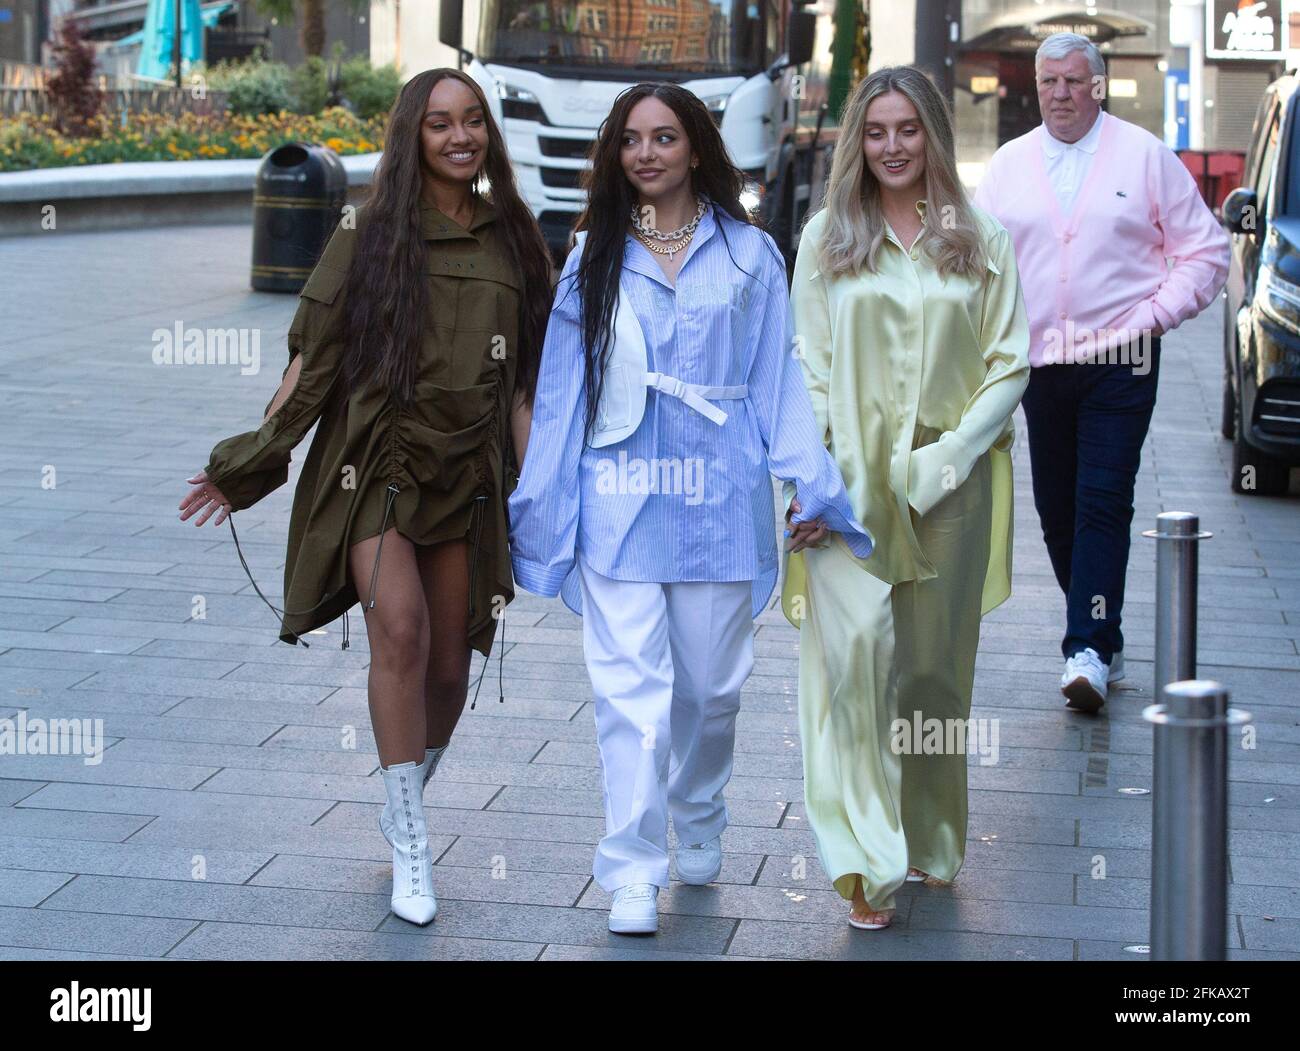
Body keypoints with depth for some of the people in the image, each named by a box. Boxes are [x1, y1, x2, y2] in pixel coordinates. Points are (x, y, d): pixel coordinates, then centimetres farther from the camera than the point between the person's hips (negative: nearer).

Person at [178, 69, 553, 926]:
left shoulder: (514, 242, 10)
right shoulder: (371, 238, 3)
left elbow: (524, 379, 12)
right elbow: (313, 364, 4)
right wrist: (250, 466, 3)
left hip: (468, 478, 3)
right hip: (377, 466, -3)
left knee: (448, 668, 5)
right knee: (399, 628, -22)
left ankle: (407, 806, 32)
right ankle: (411, 849, -13)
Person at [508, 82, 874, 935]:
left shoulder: (749, 255, 6)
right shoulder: (594, 261, 8)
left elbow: (778, 379, 4)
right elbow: (562, 392, 9)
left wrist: (814, 490, -3)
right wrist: (536, 507, 8)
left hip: (717, 505, 0)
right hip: (617, 505, 0)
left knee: (711, 687, 10)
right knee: (630, 688, -7)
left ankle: (699, 829, 34)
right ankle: (632, 876, -4)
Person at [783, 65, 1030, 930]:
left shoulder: (980, 240, 5)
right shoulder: (828, 236, 6)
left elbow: (1011, 362, 3)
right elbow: (807, 363, 5)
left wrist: (948, 454, -9)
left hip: (947, 480, 1)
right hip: (849, 477, -1)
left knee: (935, 658, 8)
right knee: (857, 647, -14)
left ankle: (931, 844, 25)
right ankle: (869, 859, -10)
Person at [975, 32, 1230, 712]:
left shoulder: (1145, 157, 2)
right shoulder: (1008, 165, 10)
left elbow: (1206, 249, 5)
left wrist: (1155, 313, -6)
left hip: (1120, 363, -4)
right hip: (1040, 365, 4)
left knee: (1104, 503, -13)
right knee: (1055, 511, 7)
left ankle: (1089, 650, -15)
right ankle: (1102, 636, 21)